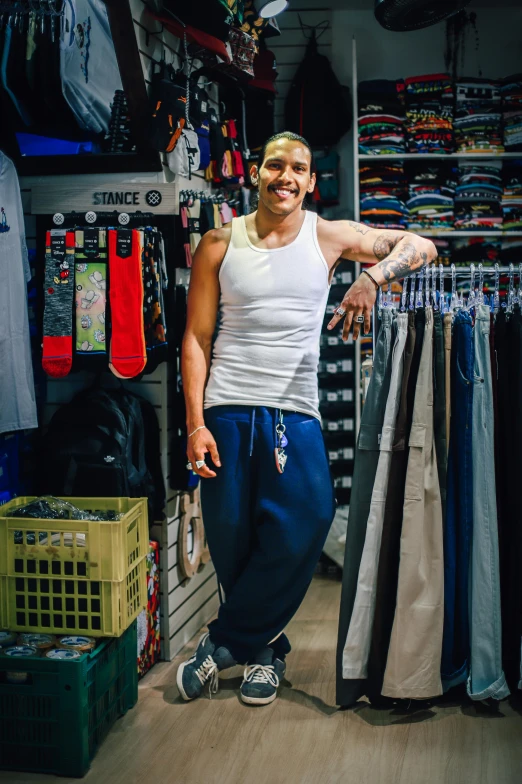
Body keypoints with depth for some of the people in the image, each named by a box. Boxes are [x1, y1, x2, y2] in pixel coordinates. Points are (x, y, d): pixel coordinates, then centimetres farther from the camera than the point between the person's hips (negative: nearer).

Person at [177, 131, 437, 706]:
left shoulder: (328, 236, 6)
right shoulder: (220, 243, 5)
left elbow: (420, 247, 5)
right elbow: (196, 337, 3)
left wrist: (370, 278, -16)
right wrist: (195, 424, -5)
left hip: (295, 412, 0)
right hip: (226, 410, 0)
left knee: (303, 526, -13)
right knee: (231, 542, 4)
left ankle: (227, 640, 8)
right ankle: (263, 649, 28)